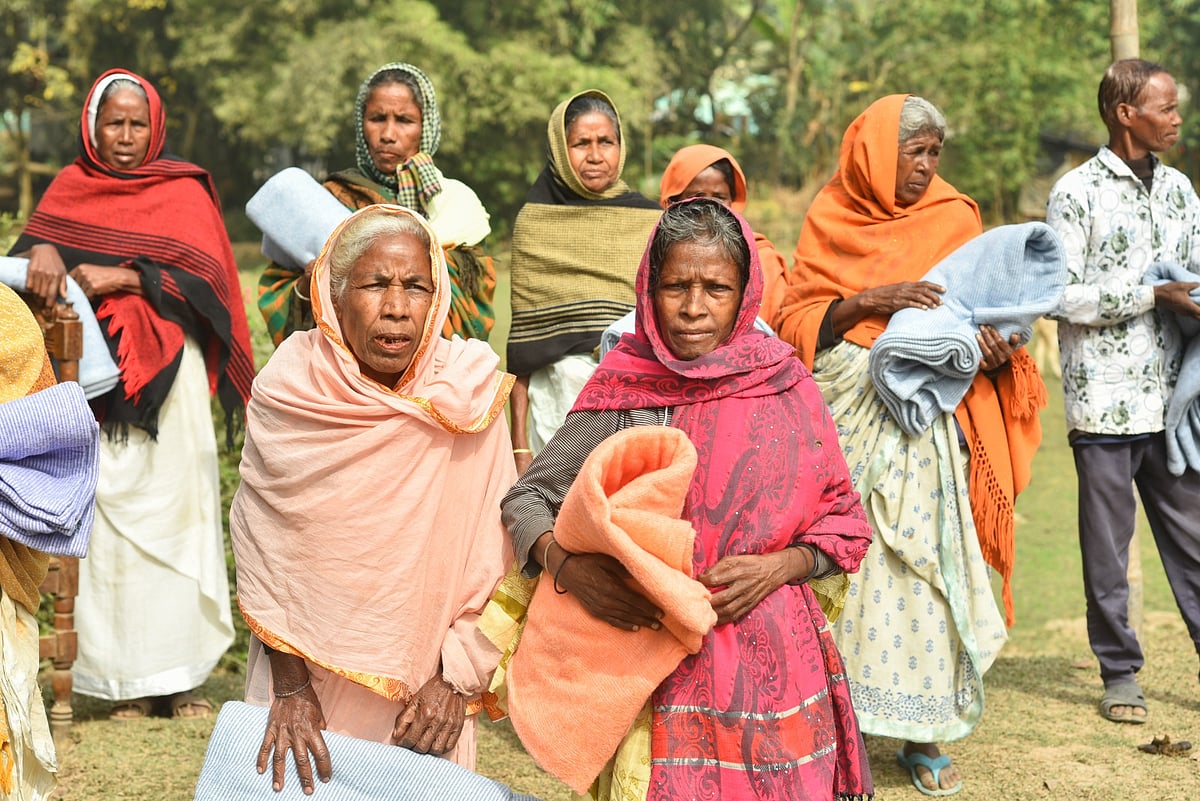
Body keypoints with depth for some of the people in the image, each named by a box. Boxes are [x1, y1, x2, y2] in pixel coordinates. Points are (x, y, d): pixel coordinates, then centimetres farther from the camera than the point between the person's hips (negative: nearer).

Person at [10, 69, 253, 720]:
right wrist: (42, 252, -19)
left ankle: (180, 675, -2)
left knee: (171, 509, -6)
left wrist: (122, 278, -15)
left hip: (165, 376, -1)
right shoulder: (70, 189, 15)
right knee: (104, 513, -5)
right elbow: (27, 250, 4)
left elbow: (203, 276, -3)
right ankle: (124, 677, -2)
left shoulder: (184, 191, 9)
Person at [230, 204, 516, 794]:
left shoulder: (468, 400, -11)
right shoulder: (287, 391, -12)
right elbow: (259, 547, -8)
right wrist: (289, 686, -11)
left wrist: (457, 679, -11)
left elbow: (495, 560, -7)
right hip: (304, 666, 0)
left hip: (423, 684, 0)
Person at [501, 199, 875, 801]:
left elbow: (842, 522, 6)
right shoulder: (623, 394, -4)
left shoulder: (785, 387, -1)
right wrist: (566, 565, -18)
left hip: (774, 662, 2)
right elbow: (526, 498, 1)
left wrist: (778, 567, -12)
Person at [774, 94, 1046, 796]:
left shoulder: (956, 218, 9)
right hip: (846, 414, 0)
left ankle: (925, 734, 3)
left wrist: (999, 348, -12)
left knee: (926, 557, -4)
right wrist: (869, 301, -14)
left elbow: (981, 310, 11)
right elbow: (795, 319, 1)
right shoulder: (831, 221, 7)